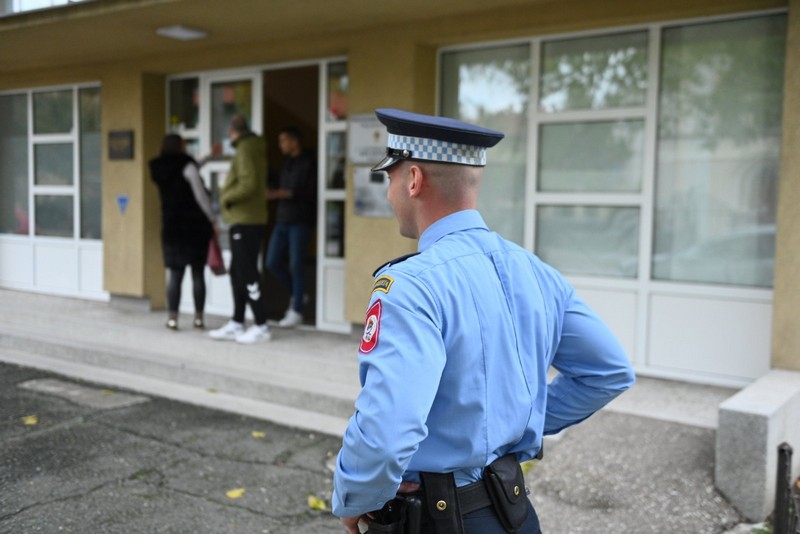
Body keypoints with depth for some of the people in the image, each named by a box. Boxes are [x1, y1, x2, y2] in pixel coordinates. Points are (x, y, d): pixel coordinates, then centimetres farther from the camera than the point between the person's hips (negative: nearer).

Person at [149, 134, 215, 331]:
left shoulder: (160, 170, 8)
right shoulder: (187, 166, -9)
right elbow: (201, 196, -10)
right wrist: (212, 220, 0)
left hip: (171, 227, 4)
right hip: (195, 226, -4)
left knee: (175, 274, 5)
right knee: (198, 273, 5)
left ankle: (172, 317, 1)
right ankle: (198, 317, 8)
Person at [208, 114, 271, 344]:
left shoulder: (245, 150, -13)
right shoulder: (256, 148, 16)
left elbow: (249, 184, -25)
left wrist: (226, 197, -11)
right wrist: (228, 193, 12)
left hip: (245, 222, -10)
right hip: (246, 220, 10)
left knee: (248, 274, -6)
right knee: (237, 273, 13)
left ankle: (261, 327, 0)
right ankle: (236, 324, 20)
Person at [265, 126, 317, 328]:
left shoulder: (308, 163, -7)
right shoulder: (287, 163, 16)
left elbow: (310, 194, -14)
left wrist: (283, 193, -18)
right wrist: (273, 194, 3)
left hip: (300, 221, -7)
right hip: (283, 220, 7)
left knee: (296, 264, -4)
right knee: (273, 262, 4)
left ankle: (296, 311, 5)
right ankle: (297, 294, 24)